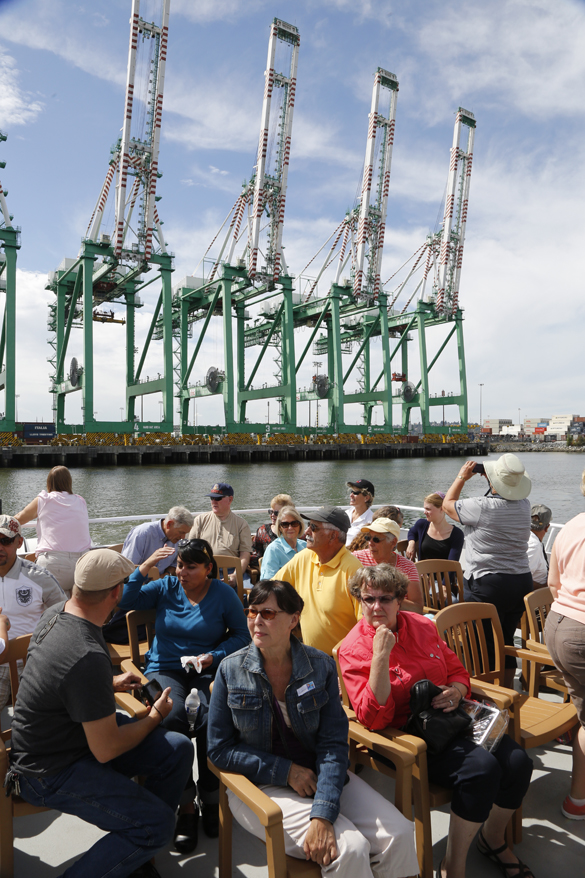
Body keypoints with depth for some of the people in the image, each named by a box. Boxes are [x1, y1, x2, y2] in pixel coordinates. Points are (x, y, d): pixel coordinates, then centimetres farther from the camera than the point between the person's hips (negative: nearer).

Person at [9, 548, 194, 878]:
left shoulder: (57, 612, -4)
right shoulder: (89, 657, -34)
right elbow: (106, 750, -25)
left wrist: (109, 684, 17)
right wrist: (155, 716, -9)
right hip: (51, 772, -10)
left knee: (178, 749, 0)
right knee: (158, 825, -18)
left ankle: (134, 848, 18)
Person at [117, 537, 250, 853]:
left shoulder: (223, 593, 4)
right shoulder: (165, 587, 8)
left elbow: (241, 634, 7)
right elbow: (125, 600, -2)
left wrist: (214, 655, -8)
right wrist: (145, 566, -10)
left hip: (207, 670, -1)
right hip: (165, 668, 1)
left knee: (212, 717, -32)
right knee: (172, 716, -32)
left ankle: (210, 797, -6)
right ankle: (186, 804, -14)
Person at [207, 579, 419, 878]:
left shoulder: (321, 666, -5)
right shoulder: (231, 670, -7)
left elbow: (333, 744, -8)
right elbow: (219, 749, -4)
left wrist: (322, 814, -23)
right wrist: (286, 771, -13)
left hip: (318, 775, 3)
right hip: (261, 785, -2)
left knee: (399, 836, -15)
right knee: (349, 848, -23)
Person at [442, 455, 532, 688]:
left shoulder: (481, 507, -19)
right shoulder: (524, 506, -1)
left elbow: (447, 504, -1)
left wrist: (462, 477, 10)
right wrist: (489, 474, 17)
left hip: (486, 584, -7)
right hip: (522, 581, 7)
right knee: (506, 641, 19)